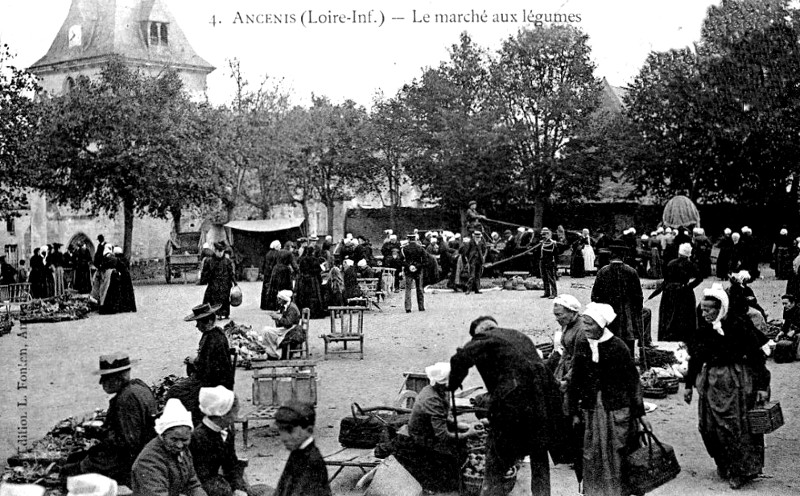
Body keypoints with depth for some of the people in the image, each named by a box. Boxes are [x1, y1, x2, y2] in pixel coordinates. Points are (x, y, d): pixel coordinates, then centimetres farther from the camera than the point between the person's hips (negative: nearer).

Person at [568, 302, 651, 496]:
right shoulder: (582, 348, 3)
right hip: (591, 412, 3)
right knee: (592, 460, 6)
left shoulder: (618, 346, -8)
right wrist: (575, 412, 7)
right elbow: (575, 383, 9)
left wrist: (640, 413, -3)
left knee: (618, 458, 2)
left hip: (617, 411, -3)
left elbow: (633, 381, -4)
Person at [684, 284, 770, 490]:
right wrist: (689, 385, 17)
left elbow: (757, 356, -8)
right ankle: (724, 465, 21)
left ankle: (742, 471, 13)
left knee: (737, 426, -2)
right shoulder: (703, 330, 2)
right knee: (709, 426, 2)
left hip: (736, 382, -5)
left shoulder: (739, 326, -12)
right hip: (711, 384, 5)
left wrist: (762, 386, -10)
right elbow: (695, 358, 14)